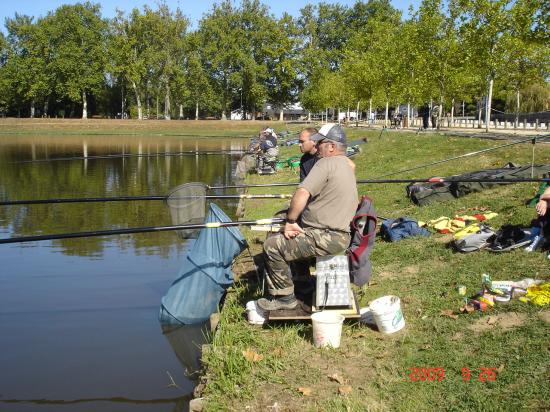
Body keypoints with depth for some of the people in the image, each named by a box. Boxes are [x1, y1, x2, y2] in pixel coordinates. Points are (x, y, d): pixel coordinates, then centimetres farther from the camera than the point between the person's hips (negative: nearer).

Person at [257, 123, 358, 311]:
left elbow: (302, 194, -27)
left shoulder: (327, 163, -16)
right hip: (340, 234, 11)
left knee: (272, 246, -9)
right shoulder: (347, 166, 17)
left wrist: (290, 221, -14)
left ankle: (284, 297, 0)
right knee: (282, 240, 21)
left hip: (326, 238, -11)